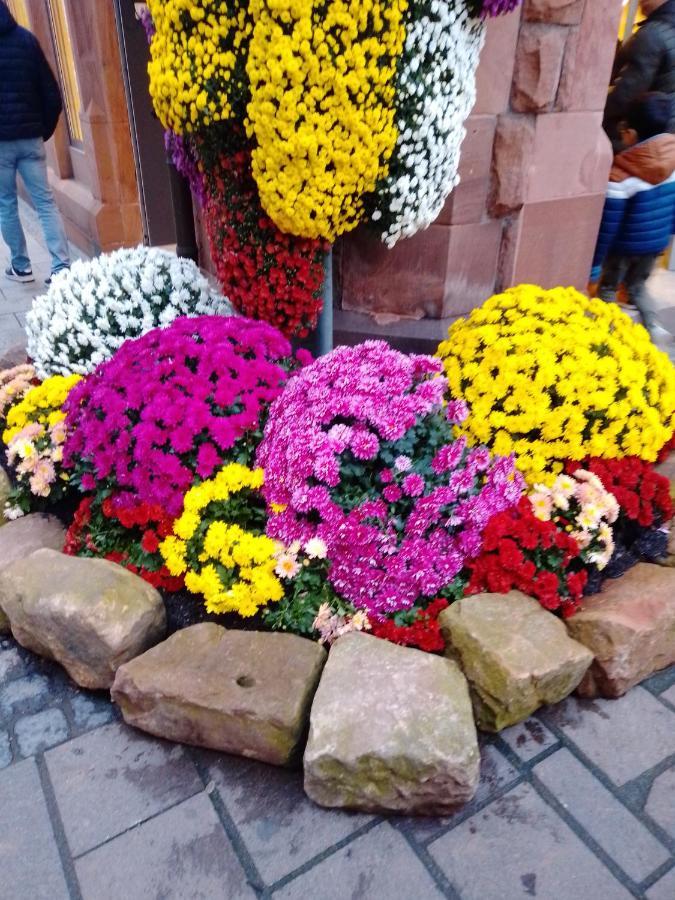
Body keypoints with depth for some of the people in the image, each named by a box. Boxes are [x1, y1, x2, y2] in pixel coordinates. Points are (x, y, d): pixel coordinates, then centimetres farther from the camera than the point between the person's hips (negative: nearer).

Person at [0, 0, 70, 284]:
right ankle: (61, 267, -7)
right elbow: (51, 93, 1)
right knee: (45, 202, 1)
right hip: (30, 137, 2)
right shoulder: (25, 38, 4)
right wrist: (44, 130, 9)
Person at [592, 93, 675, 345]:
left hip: (625, 246, -6)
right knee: (637, 285, 27)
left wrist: (593, 262, -14)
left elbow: (607, 226, -22)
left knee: (608, 288, 16)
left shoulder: (620, 175, -26)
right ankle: (654, 326, 18)